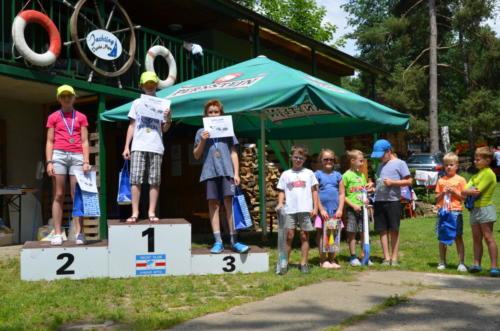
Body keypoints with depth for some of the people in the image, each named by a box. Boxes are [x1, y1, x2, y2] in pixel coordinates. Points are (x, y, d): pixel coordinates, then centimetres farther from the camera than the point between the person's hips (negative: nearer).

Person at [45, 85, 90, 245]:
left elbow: (84, 141, 10)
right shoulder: (53, 117, 15)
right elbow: (50, 142, 9)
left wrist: (86, 161, -2)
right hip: (59, 155, 0)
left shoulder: (81, 117, 16)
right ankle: (57, 233, -4)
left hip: (77, 156, 0)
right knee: (58, 195, -3)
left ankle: (78, 233, -4)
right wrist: (49, 162, -3)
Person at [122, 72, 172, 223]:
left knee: (155, 181, -2)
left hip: (156, 147, 0)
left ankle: (152, 212, 3)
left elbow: (165, 129, 11)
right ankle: (135, 212, -3)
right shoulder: (137, 103, 15)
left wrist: (168, 118, -10)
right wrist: (126, 146, 7)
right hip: (138, 146, 0)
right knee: (135, 179, -6)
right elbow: (131, 125, 14)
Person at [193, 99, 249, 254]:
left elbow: (233, 153, 12)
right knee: (213, 204, 0)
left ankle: (234, 241, -3)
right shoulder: (201, 132, 13)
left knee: (229, 203, -6)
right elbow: (196, 155, 11)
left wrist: (236, 173, 3)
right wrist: (202, 141, -6)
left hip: (227, 171, 0)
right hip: (209, 172, 1)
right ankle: (218, 242, 3)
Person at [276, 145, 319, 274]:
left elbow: (314, 191, 8)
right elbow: (281, 191, 11)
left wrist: (315, 207, 1)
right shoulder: (286, 174, 12)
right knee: (289, 236, -1)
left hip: (305, 209, 0)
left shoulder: (309, 173, 10)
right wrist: (280, 203, -6)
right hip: (289, 210, 0)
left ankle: (304, 263, 11)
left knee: (304, 236, 3)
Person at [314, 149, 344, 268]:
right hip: (322, 210, -3)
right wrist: (321, 209, -10)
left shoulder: (338, 175, 10)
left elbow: (341, 193, 8)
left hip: (335, 210, 3)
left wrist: (340, 209, -3)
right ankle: (323, 261, 8)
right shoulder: (317, 174, 0)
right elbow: (315, 194, -5)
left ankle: (331, 259, 17)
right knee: (321, 233, 1)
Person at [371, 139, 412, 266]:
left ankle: (394, 258, 8)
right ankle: (386, 258, 11)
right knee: (383, 230, 5)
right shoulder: (380, 165, 19)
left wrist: (392, 182, -14)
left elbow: (409, 181, -4)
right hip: (379, 200, 5)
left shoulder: (399, 163, 0)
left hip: (393, 200, -5)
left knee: (394, 230, 1)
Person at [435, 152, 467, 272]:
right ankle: (442, 262, 16)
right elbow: (437, 199, 12)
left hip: (455, 212, -3)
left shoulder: (460, 180, 3)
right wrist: (443, 192, -7)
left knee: (458, 237, 0)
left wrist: (454, 192, -13)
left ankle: (461, 263, 4)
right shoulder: (441, 180, 11)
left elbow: (464, 197, 0)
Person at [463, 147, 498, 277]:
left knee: (488, 237, -8)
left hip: (485, 208, -8)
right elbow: (464, 191, 7)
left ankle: (494, 266, -6)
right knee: (476, 238, 9)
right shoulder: (476, 175, 18)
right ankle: (477, 264, 13)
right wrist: (471, 191, -12)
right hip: (474, 209, 8)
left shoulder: (488, 173, -9)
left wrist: (470, 191, -1)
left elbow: (477, 191, -18)